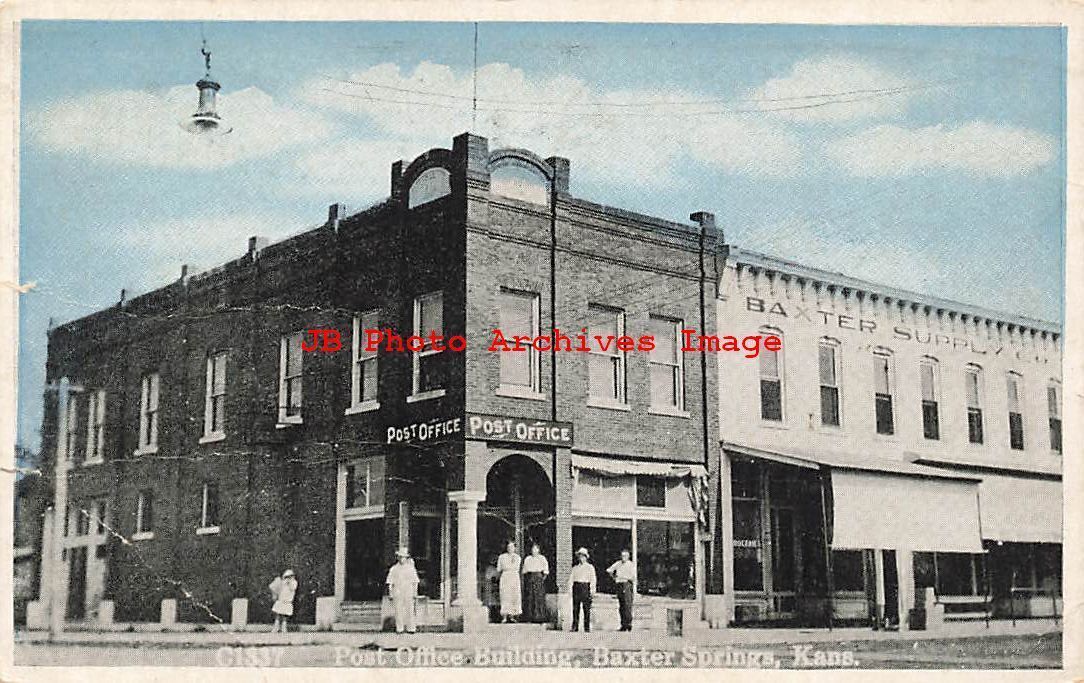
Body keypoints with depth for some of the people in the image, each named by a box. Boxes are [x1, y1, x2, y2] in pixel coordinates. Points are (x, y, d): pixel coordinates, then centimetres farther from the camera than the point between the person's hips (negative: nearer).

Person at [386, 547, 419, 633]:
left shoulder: (411, 569, 5)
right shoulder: (394, 569, 4)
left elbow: (415, 582, 9)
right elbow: (390, 583, 6)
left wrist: (415, 594, 4)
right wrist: (391, 595, 1)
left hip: (409, 593, 0)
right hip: (397, 593, 0)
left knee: (410, 610, 0)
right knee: (398, 611, -1)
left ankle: (410, 628, 4)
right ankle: (399, 628, 5)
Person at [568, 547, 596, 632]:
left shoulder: (590, 567, 9)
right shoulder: (575, 568, 18)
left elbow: (593, 579, 2)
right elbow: (571, 579, 14)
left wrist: (592, 589, -9)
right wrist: (570, 588, 0)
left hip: (585, 586, -3)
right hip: (576, 586, 3)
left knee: (586, 608, -5)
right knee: (575, 608, 0)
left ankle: (587, 628, -3)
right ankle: (575, 627, 2)